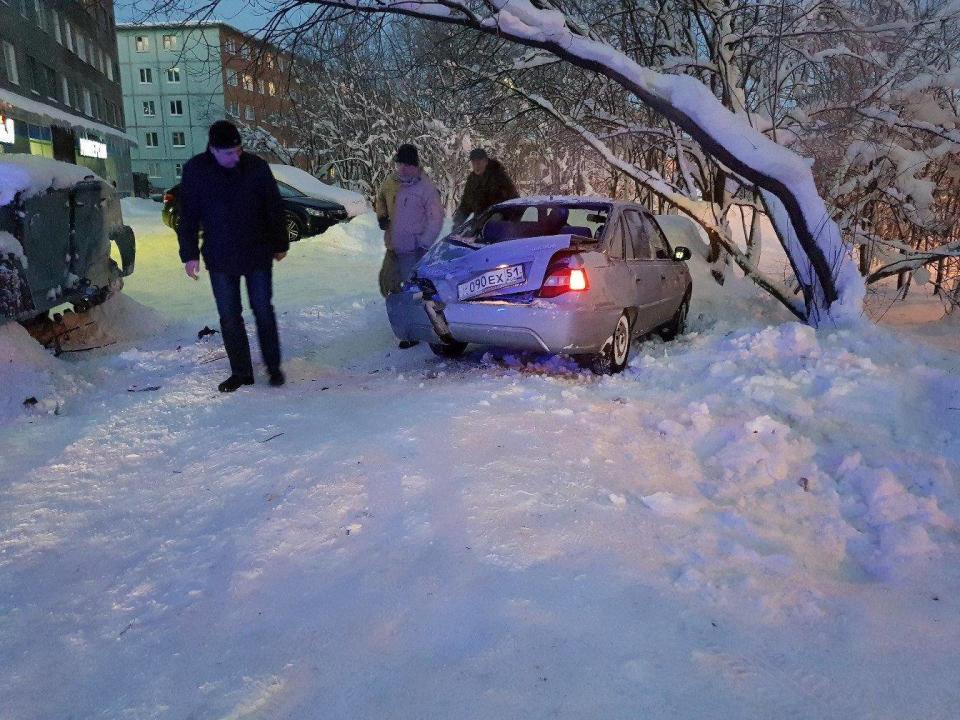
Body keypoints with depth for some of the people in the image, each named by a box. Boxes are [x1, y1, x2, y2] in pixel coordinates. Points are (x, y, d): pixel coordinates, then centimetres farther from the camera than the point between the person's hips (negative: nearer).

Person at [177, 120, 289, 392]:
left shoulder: (256, 166, -8)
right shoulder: (195, 170, -6)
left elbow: (274, 208, 1)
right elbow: (188, 215, 0)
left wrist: (280, 244, 6)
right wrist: (189, 254, -1)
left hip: (257, 255, -1)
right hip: (219, 258, 1)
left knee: (263, 311, 5)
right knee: (229, 316, 6)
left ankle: (274, 367, 19)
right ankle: (241, 371, 18)